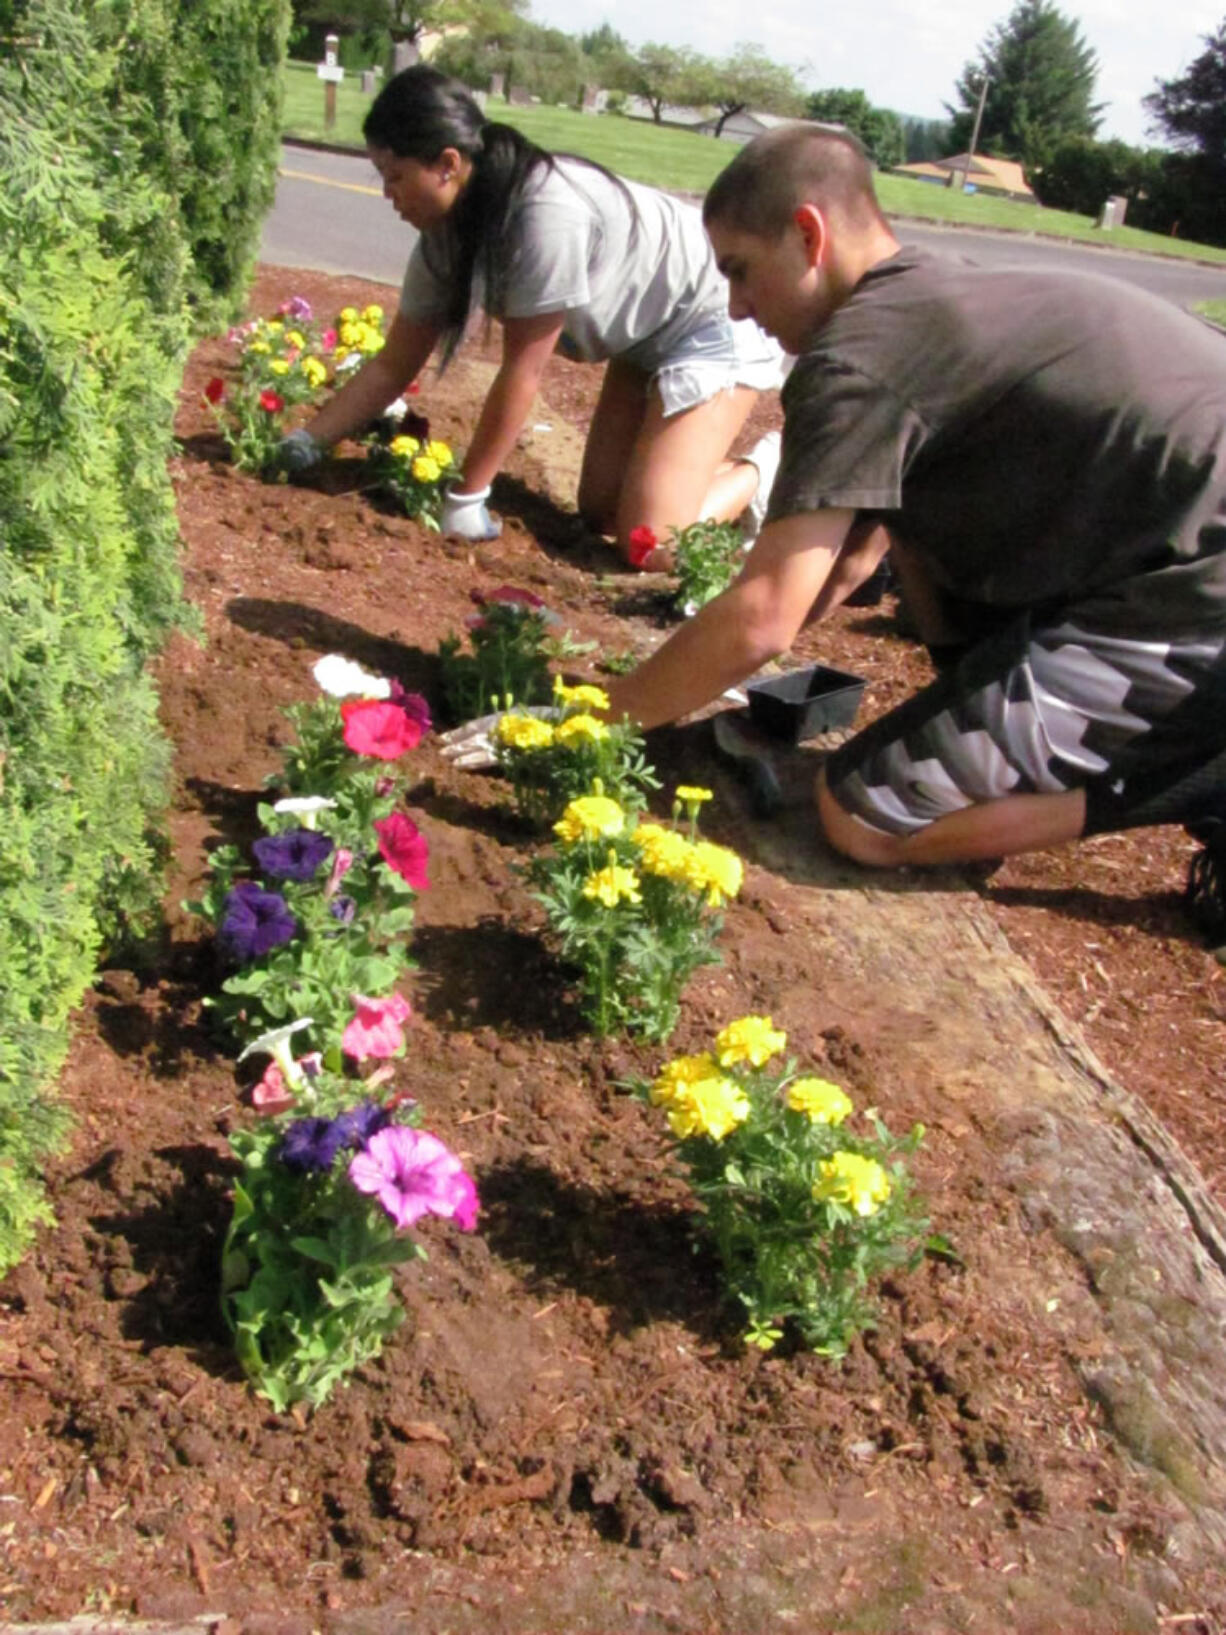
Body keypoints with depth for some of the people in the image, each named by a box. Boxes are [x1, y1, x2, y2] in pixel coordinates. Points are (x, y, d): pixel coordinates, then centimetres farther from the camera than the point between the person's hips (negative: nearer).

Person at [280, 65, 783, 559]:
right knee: (601, 511, 6)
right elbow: (392, 366, 2)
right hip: (646, 338, 8)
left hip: (716, 318, -8)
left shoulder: (545, 213, -34)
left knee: (648, 543, -17)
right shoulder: (443, 236, -7)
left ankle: (766, 473, 6)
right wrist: (302, 444, -4)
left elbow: (522, 373, -27)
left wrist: (466, 498, -19)